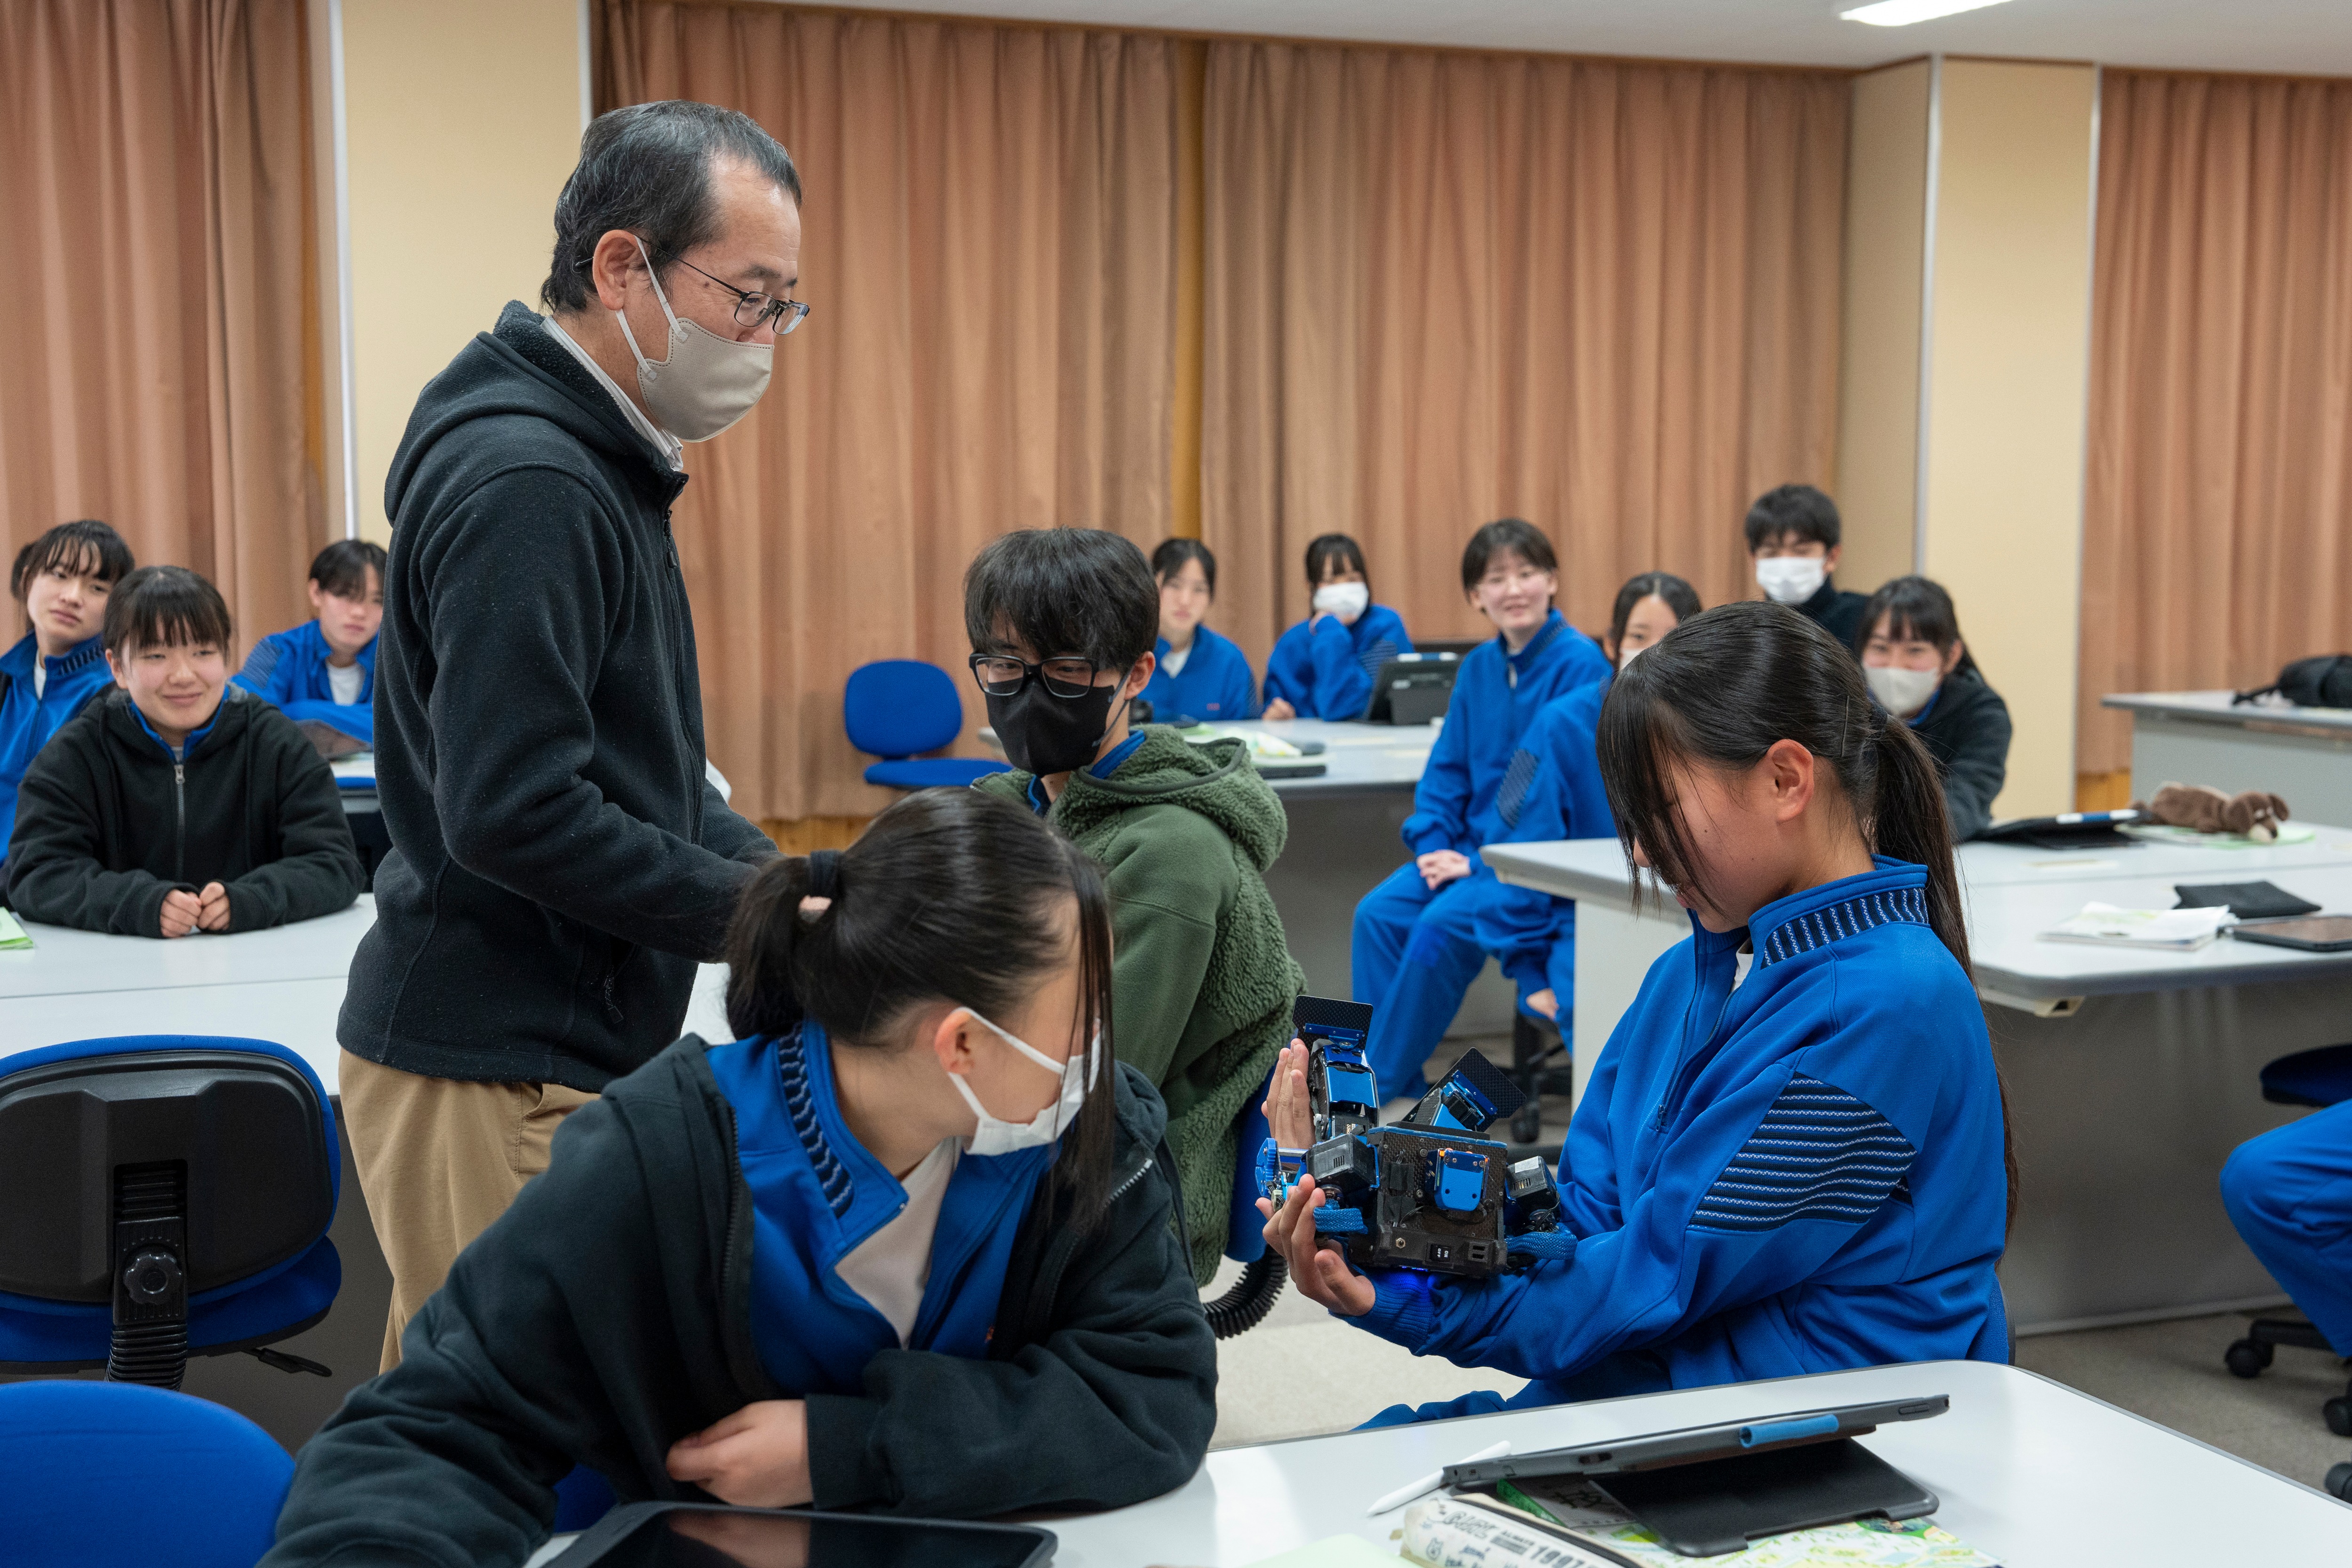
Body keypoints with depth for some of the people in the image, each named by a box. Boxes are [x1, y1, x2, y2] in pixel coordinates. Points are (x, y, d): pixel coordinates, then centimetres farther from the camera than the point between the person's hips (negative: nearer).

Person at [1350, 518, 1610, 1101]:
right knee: (1379, 913, -14)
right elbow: (1447, 768, 15)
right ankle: (1402, 1094, -10)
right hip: (1473, 848, 7)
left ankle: (1377, 1085, -12)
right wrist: (1432, 846, -4)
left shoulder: (1580, 665, -11)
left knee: (1442, 925, -26)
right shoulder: (1479, 666, 11)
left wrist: (1481, 863, -19)